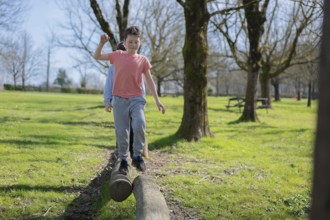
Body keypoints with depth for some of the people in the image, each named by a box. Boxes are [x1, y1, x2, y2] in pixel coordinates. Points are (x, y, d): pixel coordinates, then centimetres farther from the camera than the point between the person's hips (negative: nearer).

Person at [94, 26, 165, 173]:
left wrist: (157, 100, 4)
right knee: (121, 132, 2)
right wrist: (102, 43, -8)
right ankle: (123, 160, 18)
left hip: (136, 99, 0)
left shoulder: (143, 60, 7)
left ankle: (137, 157, -7)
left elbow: (149, 81, 9)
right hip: (120, 99, 1)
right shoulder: (117, 55, 7)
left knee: (139, 125, -23)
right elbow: (97, 56, 10)